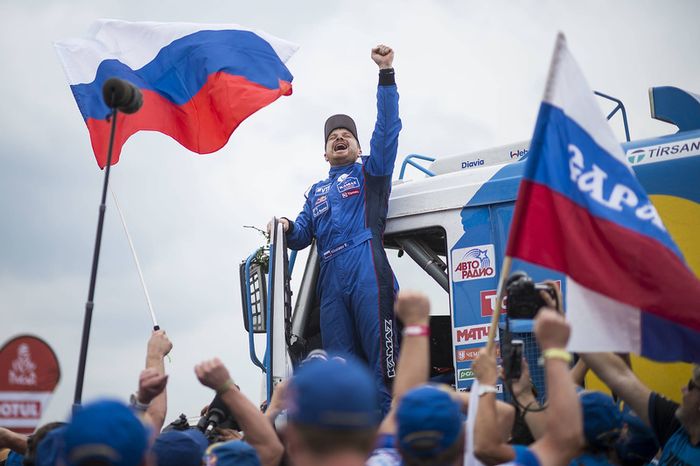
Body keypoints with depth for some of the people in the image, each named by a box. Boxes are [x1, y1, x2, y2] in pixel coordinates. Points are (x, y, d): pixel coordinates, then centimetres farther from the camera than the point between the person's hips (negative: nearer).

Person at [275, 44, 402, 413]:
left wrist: (386, 73, -4)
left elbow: (387, 127, 3)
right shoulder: (316, 193, 29)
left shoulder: (370, 172, 16)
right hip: (331, 282, 5)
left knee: (380, 354, -12)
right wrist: (286, 227, -1)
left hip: (367, 274, -5)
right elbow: (301, 235, 22)